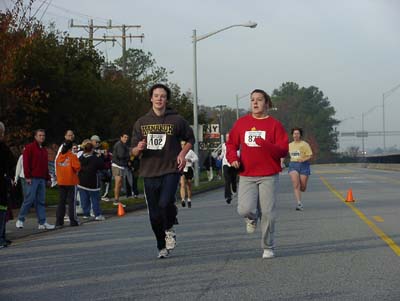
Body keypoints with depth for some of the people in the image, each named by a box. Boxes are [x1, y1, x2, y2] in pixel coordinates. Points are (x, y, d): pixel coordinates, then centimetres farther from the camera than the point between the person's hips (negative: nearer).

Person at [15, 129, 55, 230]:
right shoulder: (29, 148, -2)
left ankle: (42, 223, 4)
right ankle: (20, 220, 3)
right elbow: (26, 163, -8)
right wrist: (27, 176, -15)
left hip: (42, 179, 7)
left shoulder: (44, 150, 20)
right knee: (29, 199, -8)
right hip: (32, 179, -7)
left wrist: (48, 178, 19)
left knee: (41, 201, 5)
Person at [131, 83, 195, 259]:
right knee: (155, 215, 5)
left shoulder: (176, 120, 2)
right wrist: (138, 149, -13)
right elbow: (134, 152, 10)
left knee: (165, 203, -24)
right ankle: (162, 247, 24)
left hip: (171, 170, -2)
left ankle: (169, 229, 7)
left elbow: (190, 138, 17)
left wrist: (182, 154, -1)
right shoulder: (141, 123, 7)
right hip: (149, 173, 3)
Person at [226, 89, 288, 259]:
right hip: (246, 176, 2)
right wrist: (233, 158, -1)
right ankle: (252, 218, 23)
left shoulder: (274, 124, 0)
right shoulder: (241, 123, 9)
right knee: (245, 210, -15)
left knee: (267, 213, 0)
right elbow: (231, 143, 18)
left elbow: (283, 150, -5)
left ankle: (268, 247, 17)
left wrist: (265, 145, -22)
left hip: (268, 176, -2)